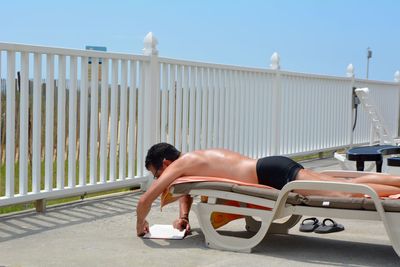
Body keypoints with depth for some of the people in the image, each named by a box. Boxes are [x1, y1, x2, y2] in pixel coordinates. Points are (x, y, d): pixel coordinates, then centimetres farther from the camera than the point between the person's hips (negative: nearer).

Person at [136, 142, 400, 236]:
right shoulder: (194, 160, 23)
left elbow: (146, 199, -9)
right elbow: (186, 190, 42)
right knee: (349, 186, 6)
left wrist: (140, 224, 10)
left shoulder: (179, 164, -3)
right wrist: (184, 216, 25)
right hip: (273, 168, 8)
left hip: (272, 173, -8)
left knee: (346, 193, -15)